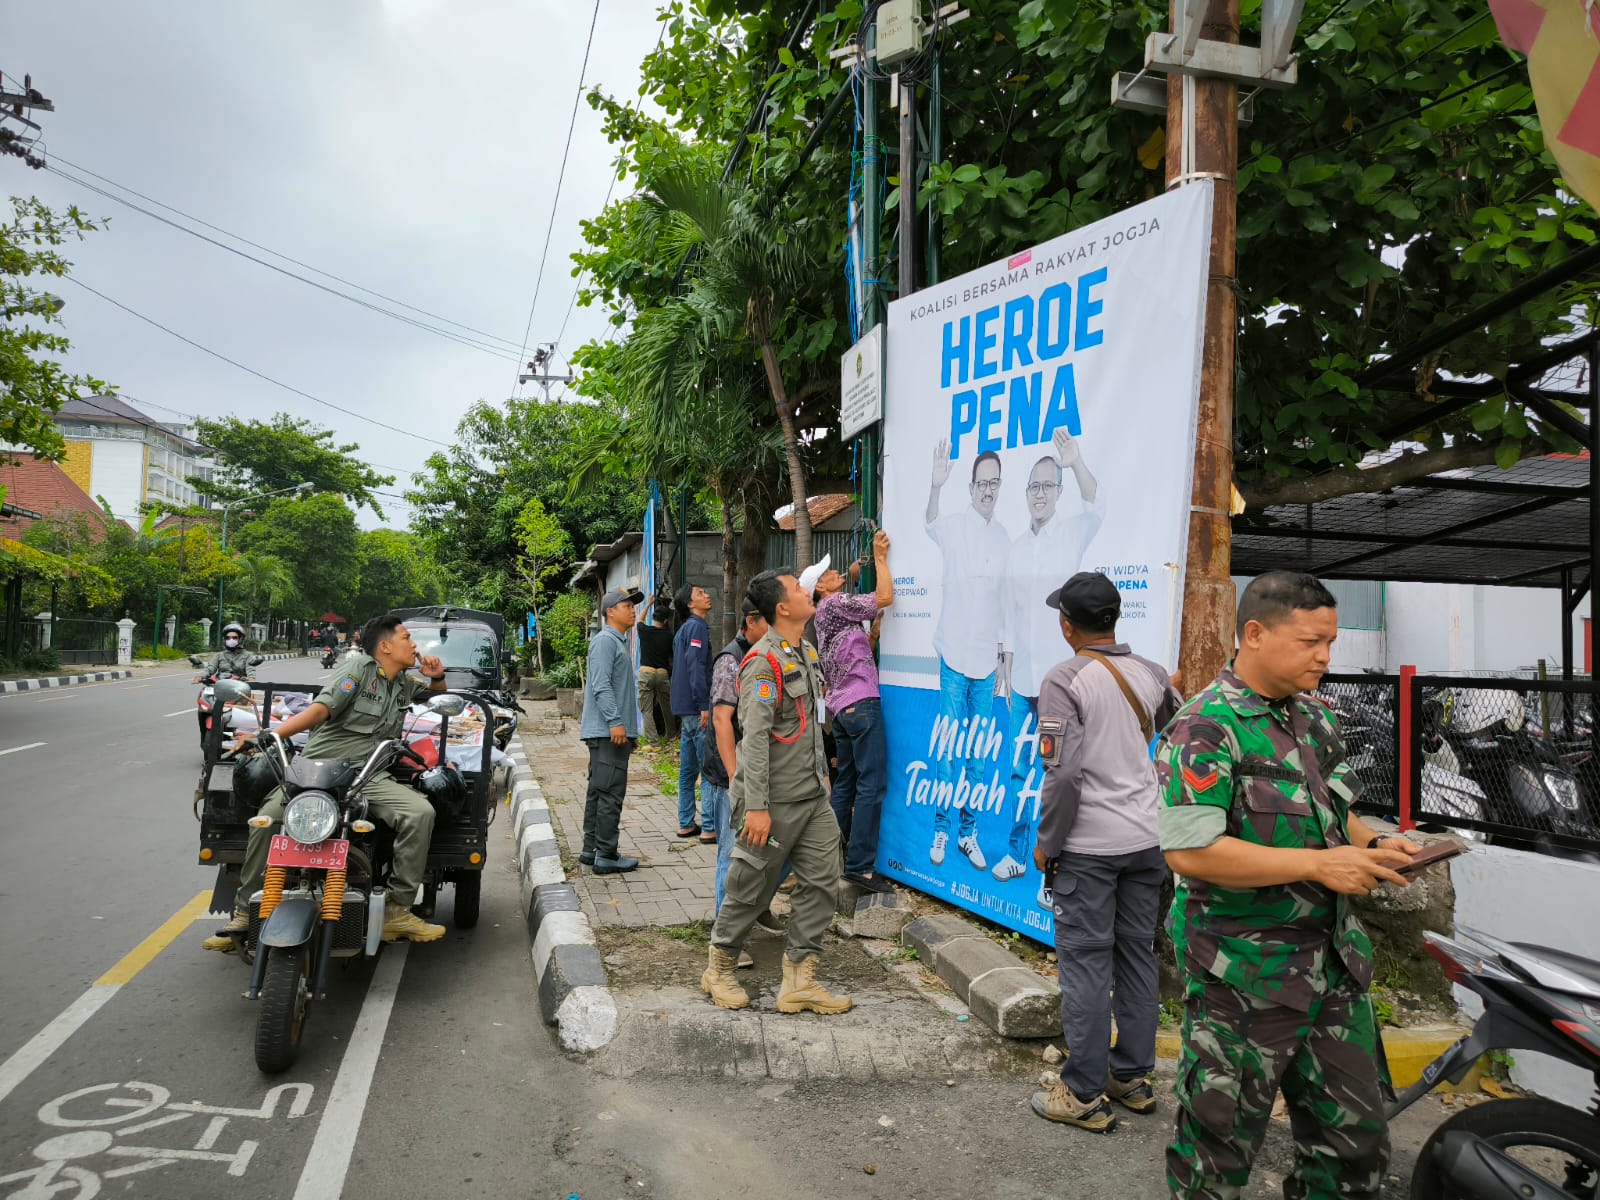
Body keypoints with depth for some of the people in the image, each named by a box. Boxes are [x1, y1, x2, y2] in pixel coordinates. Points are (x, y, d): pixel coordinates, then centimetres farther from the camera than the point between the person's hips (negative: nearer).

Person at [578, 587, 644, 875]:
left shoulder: (620, 642, 21)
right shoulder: (605, 641, -11)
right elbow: (601, 686, -20)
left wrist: (631, 728, 24)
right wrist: (615, 722, -25)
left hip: (614, 732, 10)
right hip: (607, 732, -10)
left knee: (598, 791, 13)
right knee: (610, 792, -8)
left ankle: (591, 850, 20)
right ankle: (606, 856, -4)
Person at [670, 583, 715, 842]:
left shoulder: (684, 629, 19)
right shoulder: (697, 626, -10)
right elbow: (696, 666, -20)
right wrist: (704, 706, -22)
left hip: (685, 709, 10)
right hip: (696, 707, -10)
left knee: (688, 769, 13)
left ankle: (686, 824, 18)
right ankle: (709, 827, -7)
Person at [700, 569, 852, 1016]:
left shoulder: (806, 653, 12)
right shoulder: (764, 661, -17)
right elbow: (754, 738, -21)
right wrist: (756, 807, -24)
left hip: (812, 796, 8)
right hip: (775, 800, -8)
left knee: (821, 881, 5)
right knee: (750, 888, 5)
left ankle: (799, 981, 13)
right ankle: (719, 969, 25)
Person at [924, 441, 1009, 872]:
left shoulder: (1003, 536, 9)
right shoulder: (956, 525, -5)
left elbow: (1001, 595, 16)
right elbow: (930, 525, -24)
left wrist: (1001, 651, 16)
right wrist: (935, 487, -44)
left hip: (987, 657, 5)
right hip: (955, 654, -5)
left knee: (978, 751, 11)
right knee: (949, 745, 2)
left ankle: (968, 831, 22)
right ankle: (941, 829, 15)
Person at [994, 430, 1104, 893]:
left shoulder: (1072, 532, -5)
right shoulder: (1017, 546, 10)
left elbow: (1096, 507, -29)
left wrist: (1076, 462, -45)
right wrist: (1005, 664, 12)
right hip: (1023, 675, 6)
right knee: (1020, 769, 15)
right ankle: (1016, 854, 29)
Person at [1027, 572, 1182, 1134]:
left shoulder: (1065, 680, -14)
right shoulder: (1151, 675, 5)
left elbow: (1063, 774, -18)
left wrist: (1046, 844, -8)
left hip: (1089, 845, -6)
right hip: (1148, 839, 6)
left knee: (1085, 963, 1)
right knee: (1138, 957, 14)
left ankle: (1085, 1096, 9)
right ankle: (1133, 1077, 26)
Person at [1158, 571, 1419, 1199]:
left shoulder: (1315, 718, 9)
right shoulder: (1205, 729, -18)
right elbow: (1190, 851, -25)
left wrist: (1371, 845, 0)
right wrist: (1318, 865, -23)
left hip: (1335, 965, 8)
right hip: (1244, 977, -8)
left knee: (1354, 1146, 17)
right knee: (1219, 1149, 8)